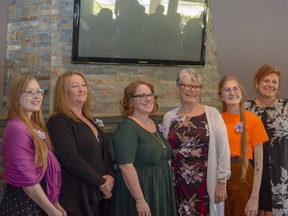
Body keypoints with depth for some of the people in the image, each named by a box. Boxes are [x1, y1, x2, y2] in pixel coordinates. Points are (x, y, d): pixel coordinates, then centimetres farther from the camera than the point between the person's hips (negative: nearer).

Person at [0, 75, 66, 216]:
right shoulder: (17, 128, -18)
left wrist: (54, 203, 8)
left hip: (39, 204, 9)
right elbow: (26, 179, -21)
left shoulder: (35, 127, 11)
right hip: (22, 205, -9)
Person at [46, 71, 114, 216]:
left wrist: (110, 176, -3)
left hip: (98, 195, 8)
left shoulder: (89, 121, 15)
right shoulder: (58, 121, -12)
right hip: (75, 197, -8)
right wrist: (101, 182, -13)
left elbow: (104, 153, 17)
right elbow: (71, 160, -21)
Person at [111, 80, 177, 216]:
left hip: (160, 193, 8)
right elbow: (126, 166, -23)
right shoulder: (127, 128, -16)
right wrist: (140, 199, -26)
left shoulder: (153, 124, 10)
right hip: (140, 193, -8)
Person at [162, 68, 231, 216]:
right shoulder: (169, 117, 5)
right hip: (178, 185, 2)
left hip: (207, 183, -2)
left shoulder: (212, 114, -3)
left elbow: (223, 148, -4)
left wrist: (221, 181, -7)